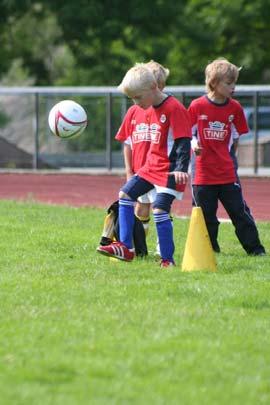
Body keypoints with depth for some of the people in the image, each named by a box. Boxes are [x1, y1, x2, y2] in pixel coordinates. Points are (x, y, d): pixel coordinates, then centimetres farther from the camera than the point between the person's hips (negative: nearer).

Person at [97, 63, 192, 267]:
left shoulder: (174, 108, -17)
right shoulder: (150, 110, 11)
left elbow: (183, 142, -21)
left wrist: (181, 168, -30)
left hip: (169, 170, -10)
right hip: (151, 166, 10)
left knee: (160, 210, -16)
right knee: (125, 195, 8)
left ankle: (167, 260, -9)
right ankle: (126, 248, 11)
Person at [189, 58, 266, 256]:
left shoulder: (234, 108, 1)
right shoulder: (197, 106, -6)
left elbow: (236, 136, 12)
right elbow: (188, 133, 2)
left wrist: (229, 156, 5)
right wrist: (194, 145, -16)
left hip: (227, 173, 1)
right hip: (203, 172, -1)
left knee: (239, 212, 0)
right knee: (206, 216, 7)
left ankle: (255, 249, 6)